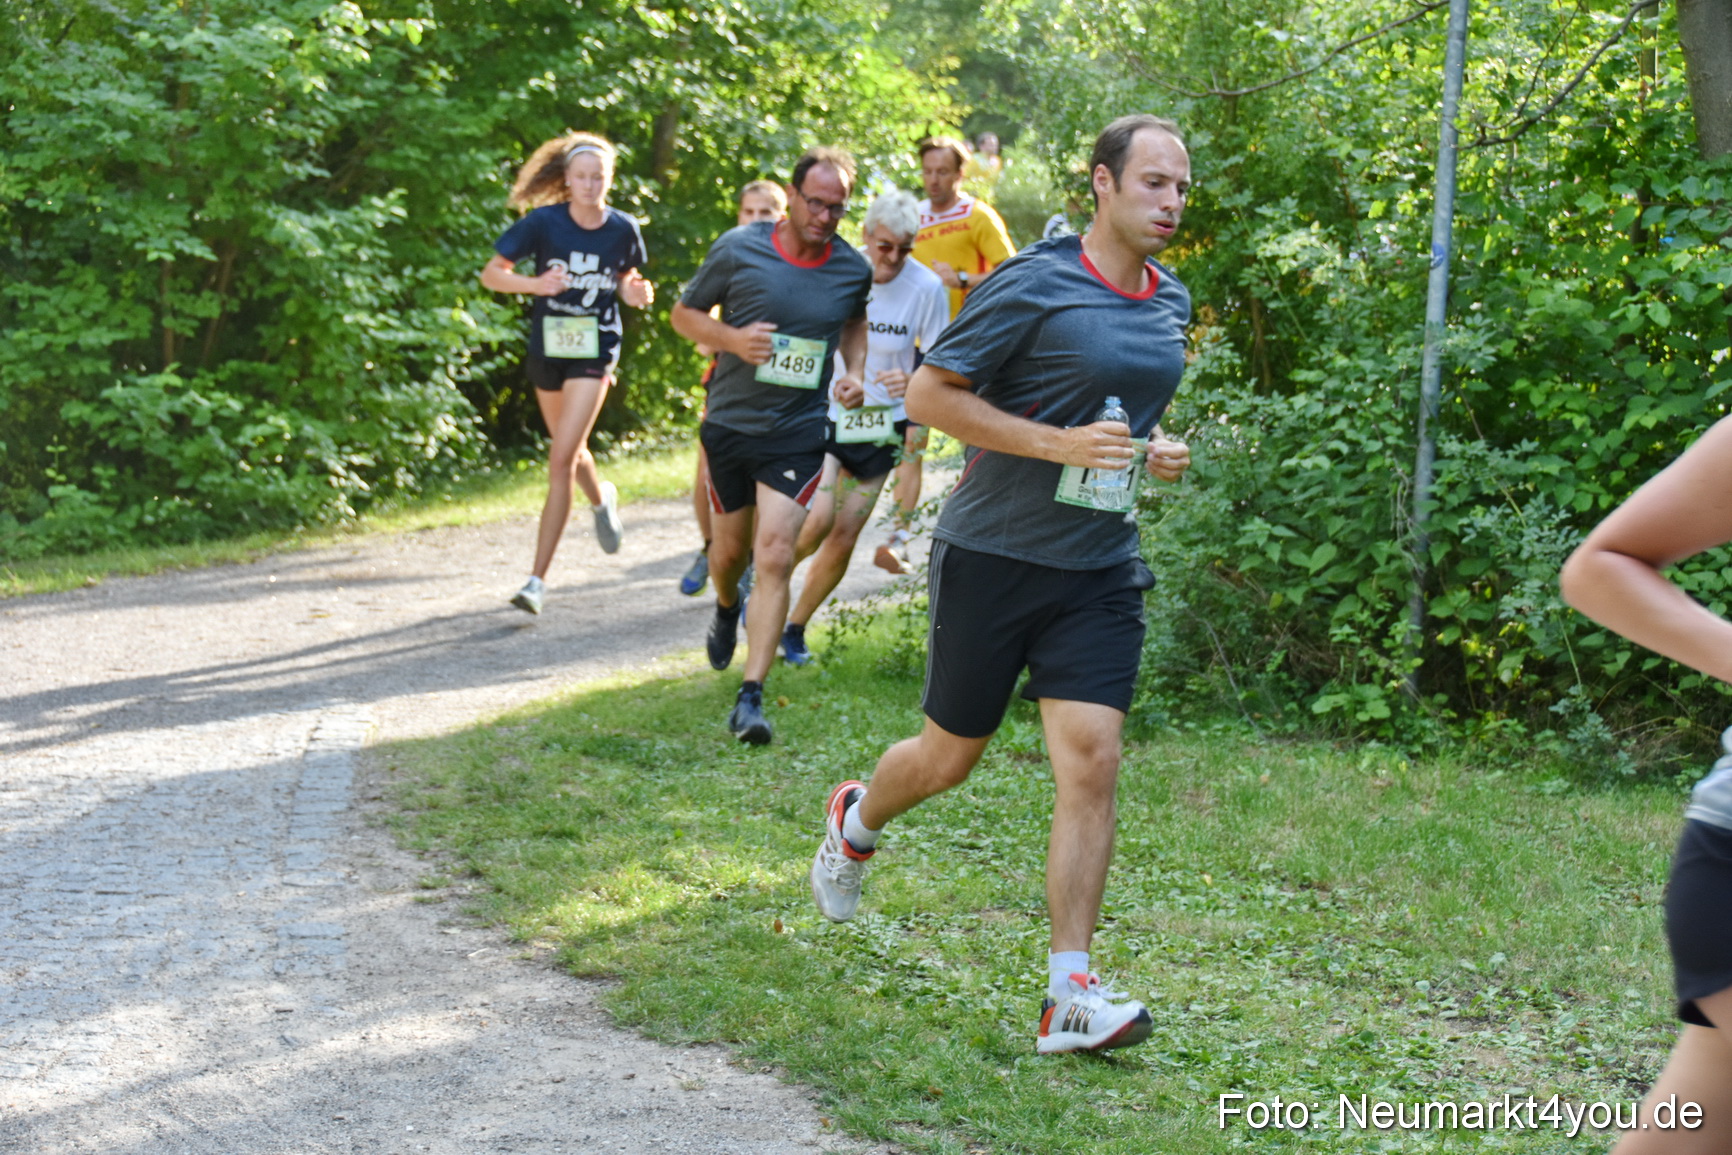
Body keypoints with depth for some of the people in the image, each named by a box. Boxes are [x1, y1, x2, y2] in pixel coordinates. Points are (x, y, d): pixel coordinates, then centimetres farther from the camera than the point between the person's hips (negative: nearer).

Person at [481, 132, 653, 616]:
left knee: (561, 460, -14)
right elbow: (490, 274, -8)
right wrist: (535, 284, -26)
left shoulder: (622, 229, -6)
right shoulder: (544, 222, -10)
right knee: (571, 451, 21)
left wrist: (638, 294, -12)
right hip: (548, 346, 2)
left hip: (595, 351, -2)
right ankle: (602, 499, 59)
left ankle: (538, 578, -11)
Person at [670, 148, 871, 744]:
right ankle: (726, 607, 53)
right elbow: (685, 313, 2)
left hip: (797, 432, 0)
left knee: (775, 557, -13)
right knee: (731, 549, 14)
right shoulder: (738, 250, -9)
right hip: (729, 422, 0)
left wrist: (854, 370, 1)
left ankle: (751, 696, -10)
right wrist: (734, 339, -17)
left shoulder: (852, 269, -2)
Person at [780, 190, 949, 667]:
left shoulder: (927, 288, -12)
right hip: (826, 414, -1)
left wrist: (915, 380, -25)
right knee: (817, 519, -21)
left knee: (842, 540, 1)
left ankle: (794, 629, 22)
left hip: (880, 429, 1)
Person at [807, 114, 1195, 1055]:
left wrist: (1157, 449, 5)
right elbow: (929, 393, -13)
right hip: (993, 555, -5)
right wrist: (1060, 444, -20)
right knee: (949, 757, 9)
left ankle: (1070, 996, -5)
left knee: (1091, 763, -8)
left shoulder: (1172, 305, 9)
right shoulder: (1032, 285, -13)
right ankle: (855, 823, 44)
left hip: (1100, 569, 5)